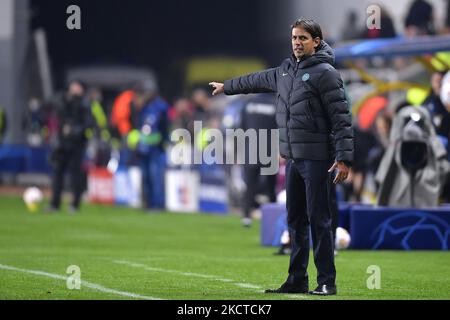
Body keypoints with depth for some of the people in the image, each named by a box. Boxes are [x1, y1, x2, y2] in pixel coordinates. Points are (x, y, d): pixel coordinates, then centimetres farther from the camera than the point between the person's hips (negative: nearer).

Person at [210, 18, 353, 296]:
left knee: (319, 220, -7)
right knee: (296, 220, 10)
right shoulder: (286, 71, 15)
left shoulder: (325, 73, -9)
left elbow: (342, 117, -13)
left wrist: (343, 158, -19)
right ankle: (297, 281, 16)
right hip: (294, 159, 8)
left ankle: (327, 282, -3)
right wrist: (227, 87, 49)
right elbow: (258, 81, 35)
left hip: (317, 159, -8)